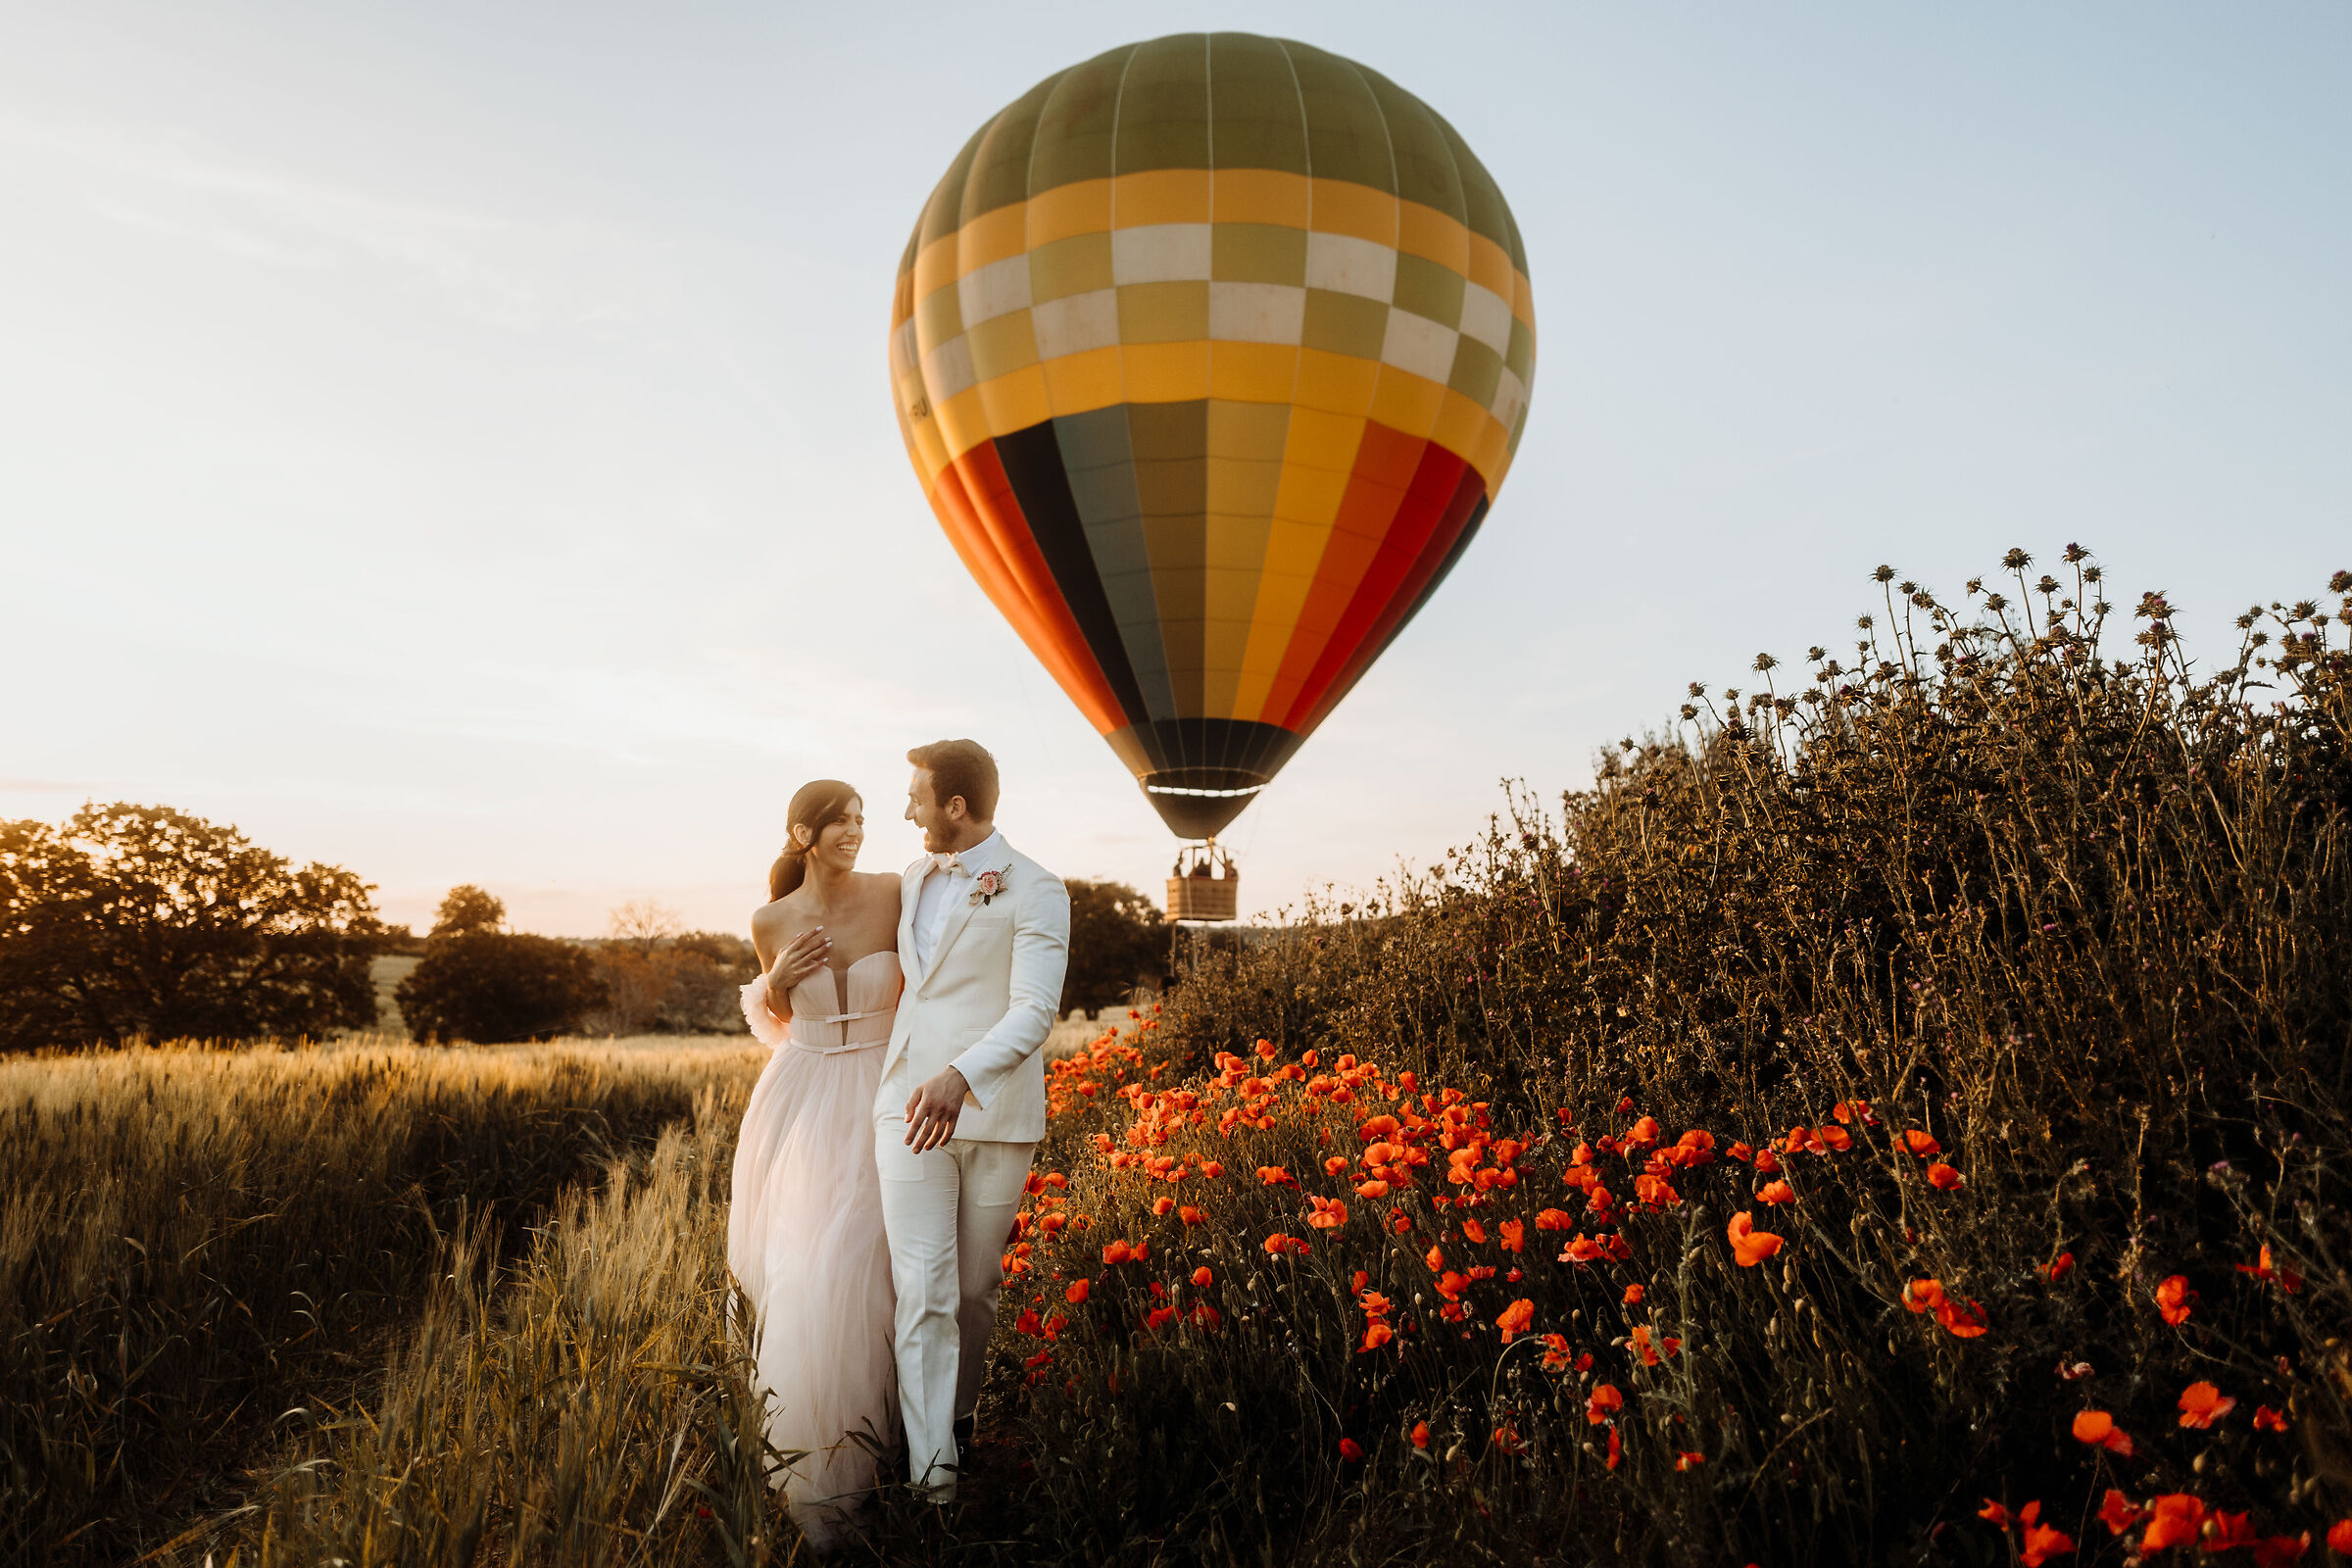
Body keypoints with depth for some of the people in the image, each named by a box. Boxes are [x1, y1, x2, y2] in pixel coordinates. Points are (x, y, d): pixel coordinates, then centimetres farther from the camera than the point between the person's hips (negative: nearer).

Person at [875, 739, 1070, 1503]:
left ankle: (956, 1419, 34)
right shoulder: (912, 881, 13)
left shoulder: (1035, 891, -8)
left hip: (994, 1114, -3)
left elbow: (1034, 1011, -17)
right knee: (923, 1291, -5)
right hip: (909, 1106, 4)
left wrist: (960, 1076, -32)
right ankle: (931, 1469, -2)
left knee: (975, 1288, 11)